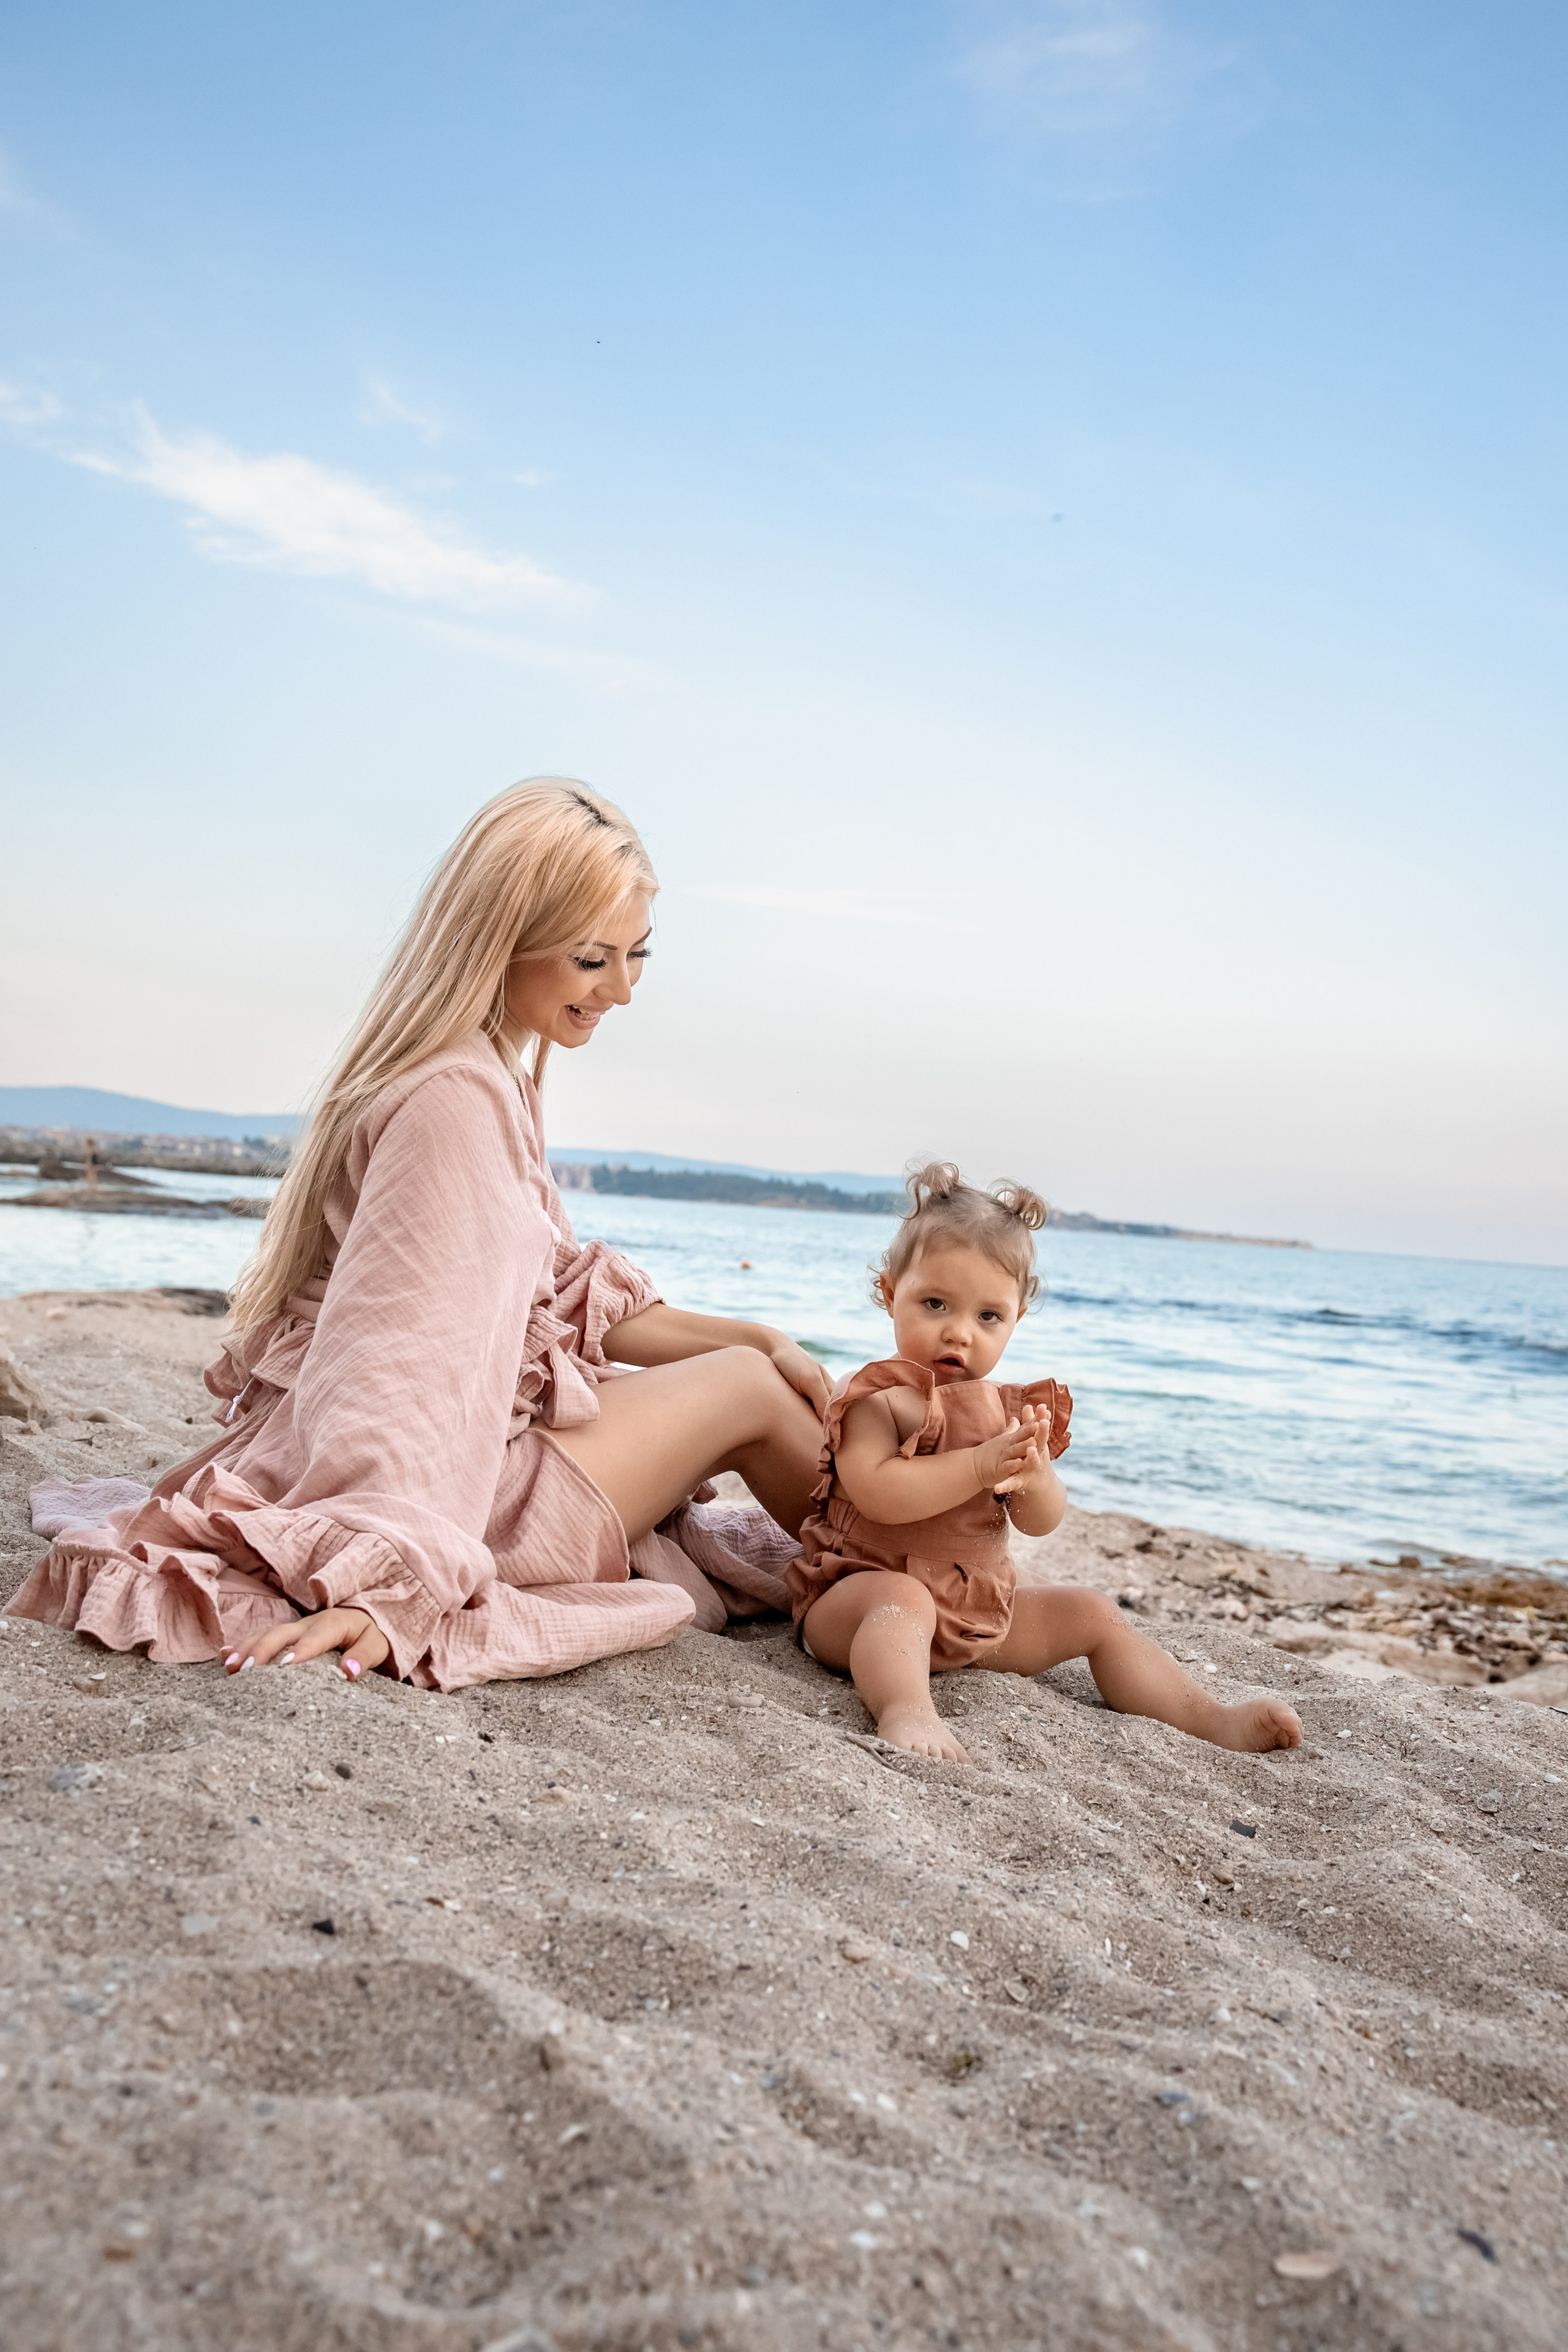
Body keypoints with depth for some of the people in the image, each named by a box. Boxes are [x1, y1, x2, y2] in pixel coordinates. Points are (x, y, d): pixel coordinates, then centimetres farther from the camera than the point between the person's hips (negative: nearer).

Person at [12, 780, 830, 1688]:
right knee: (746, 1387, 2)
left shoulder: (496, 1078, 11)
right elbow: (406, 1359, -31)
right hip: (436, 1493, -10)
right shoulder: (457, 1100, -22)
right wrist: (381, 1584, -36)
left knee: (748, 1359, 22)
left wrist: (757, 1337, 5)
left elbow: (577, 1303, 11)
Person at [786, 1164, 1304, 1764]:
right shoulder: (875, 1398, -12)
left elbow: (1043, 1522, 3)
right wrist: (979, 1466, -31)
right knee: (902, 1601, -40)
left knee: (1091, 1614, 9)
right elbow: (875, 1494, -28)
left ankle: (1216, 1723, 11)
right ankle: (906, 1713, -64)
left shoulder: (1009, 1410, 9)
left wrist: (1032, 1476, -21)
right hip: (863, 1587, -7)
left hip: (978, 1612, 7)